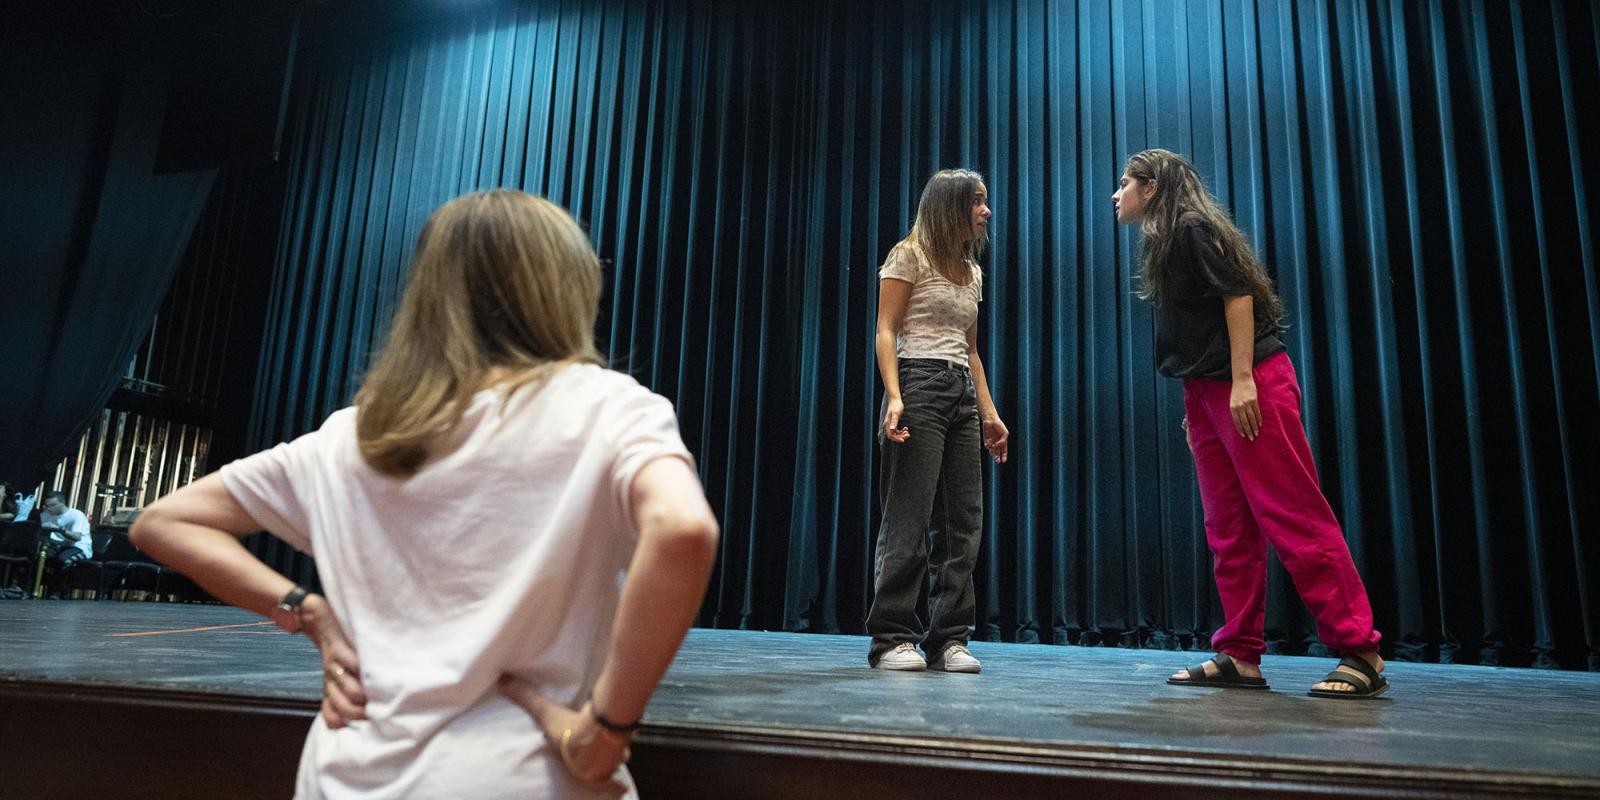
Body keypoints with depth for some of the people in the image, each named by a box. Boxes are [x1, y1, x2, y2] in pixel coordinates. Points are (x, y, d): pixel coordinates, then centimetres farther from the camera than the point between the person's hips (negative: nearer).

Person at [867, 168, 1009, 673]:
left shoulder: (972, 271, 21)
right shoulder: (909, 256, 1)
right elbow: (886, 332, -6)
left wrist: (989, 414, 16)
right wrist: (894, 396, -21)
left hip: (962, 393, 7)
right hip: (919, 384, -7)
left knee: (964, 520, 2)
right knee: (909, 518, -9)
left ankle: (949, 639, 7)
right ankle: (892, 638, -2)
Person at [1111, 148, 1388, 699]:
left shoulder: (1192, 226, -4)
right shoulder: (1162, 244, 22)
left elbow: (1237, 293, -14)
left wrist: (1242, 380, -21)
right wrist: (1195, 405, 19)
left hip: (1250, 382, -9)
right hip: (1206, 392, 10)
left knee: (1294, 517, -10)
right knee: (1228, 529, 5)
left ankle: (1360, 652, -5)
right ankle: (1240, 657, 7)